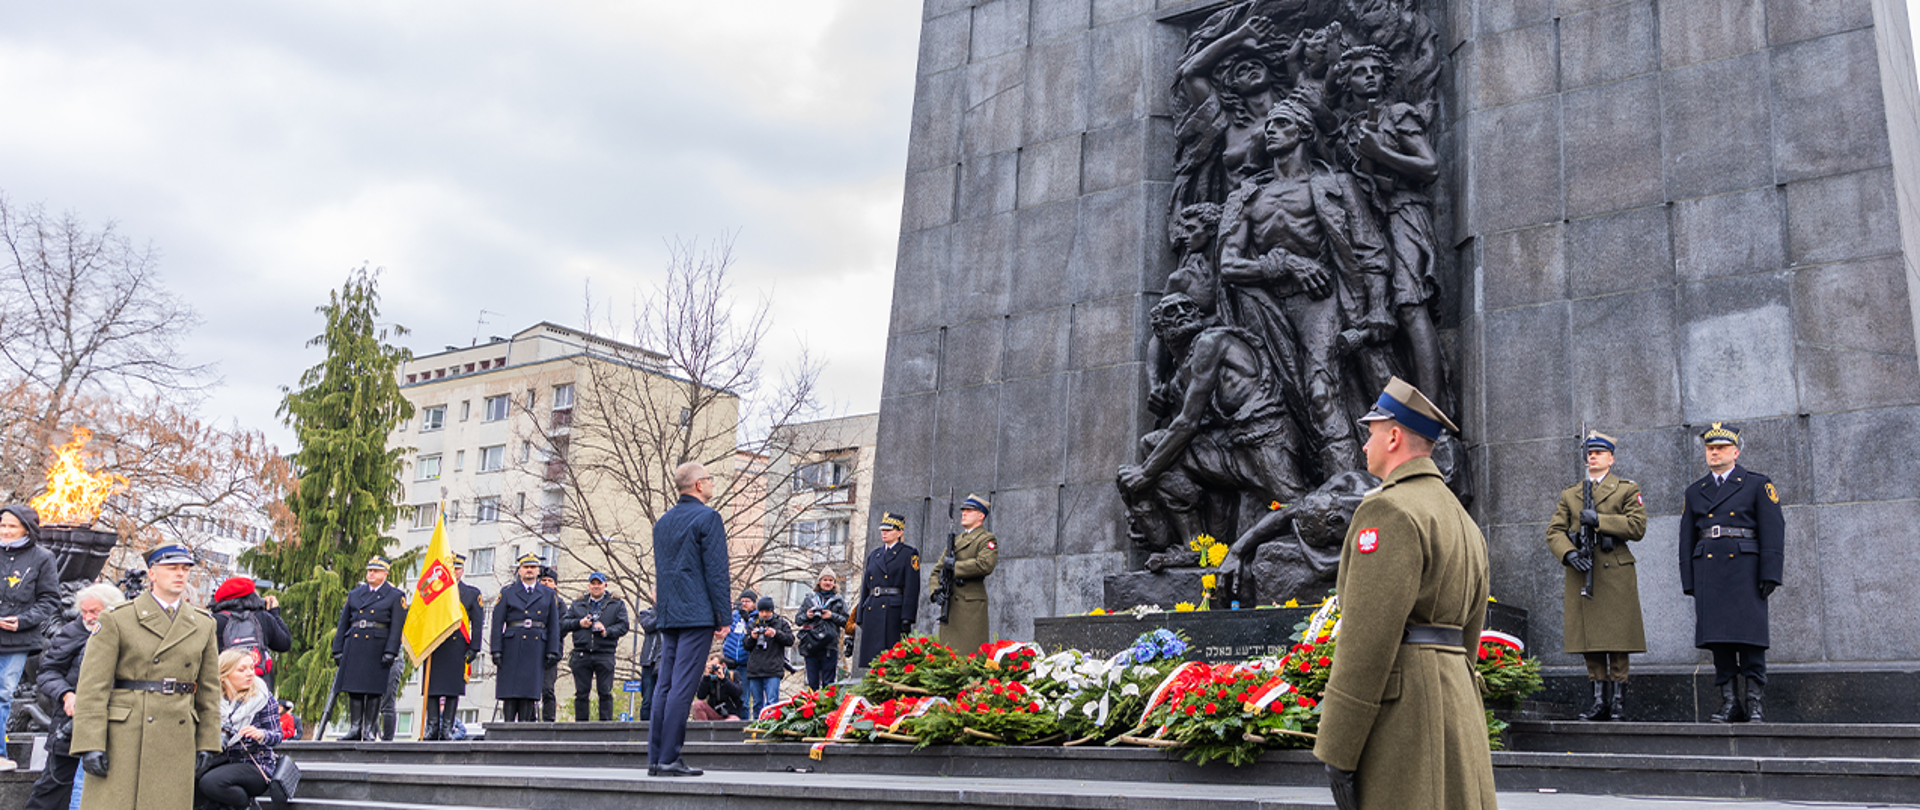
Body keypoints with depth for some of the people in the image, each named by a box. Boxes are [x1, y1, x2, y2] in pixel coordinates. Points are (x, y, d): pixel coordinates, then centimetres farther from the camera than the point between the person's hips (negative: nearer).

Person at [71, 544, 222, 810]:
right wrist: (90, 745, -12)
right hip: (123, 737, -3)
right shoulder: (117, 619, 0)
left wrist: (206, 743, 11)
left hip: (177, 743, 3)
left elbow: (210, 689, 15)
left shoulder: (203, 624, 11)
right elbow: (92, 686, -5)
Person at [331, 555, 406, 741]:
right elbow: (343, 623, 17)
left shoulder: (395, 596, 6)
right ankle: (354, 728, 6)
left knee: (374, 689, -3)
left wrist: (390, 652, -12)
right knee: (354, 688, 2)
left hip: (377, 647, -4)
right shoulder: (354, 594, 17)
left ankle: (370, 730, 1)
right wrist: (338, 650, 9)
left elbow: (396, 627, -2)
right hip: (354, 646, 4)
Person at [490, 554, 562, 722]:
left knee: (530, 689, -3)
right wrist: (496, 650, -5)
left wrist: (553, 651, 1)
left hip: (537, 648, 1)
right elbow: (497, 623, 4)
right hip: (512, 647, -1)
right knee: (510, 689, -4)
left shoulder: (549, 595, 13)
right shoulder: (507, 593, 10)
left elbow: (554, 625, 10)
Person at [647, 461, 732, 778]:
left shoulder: (662, 522, 16)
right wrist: (723, 617, -8)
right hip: (697, 615, -8)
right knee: (682, 688, -8)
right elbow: (716, 570, -11)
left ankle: (655, 758, 8)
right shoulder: (707, 517, -8)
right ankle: (668, 759, -9)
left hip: (669, 616, 8)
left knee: (664, 686, 8)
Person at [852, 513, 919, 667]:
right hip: (872, 611, 6)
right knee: (871, 659, 2)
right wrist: (860, 618, 13)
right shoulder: (873, 555, 19)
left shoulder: (909, 554, 1)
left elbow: (912, 588, -6)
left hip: (894, 612, -6)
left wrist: (907, 619, -14)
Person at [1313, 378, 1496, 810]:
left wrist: (1337, 750, -16)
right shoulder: (1463, 521, 20)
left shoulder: (1389, 511, -11)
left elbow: (1367, 641, -18)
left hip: (1400, 711, -10)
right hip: (1455, 705, 10)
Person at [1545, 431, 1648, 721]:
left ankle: (1618, 702, 1)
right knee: (1589, 641, 3)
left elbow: (1637, 527, -4)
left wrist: (1598, 519, -12)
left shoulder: (1627, 490, 8)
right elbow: (1554, 531, 9)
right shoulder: (1569, 494, 17)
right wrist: (1569, 553, -9)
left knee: (1617, 640, -4)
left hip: (1615, 573, -3)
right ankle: (1599, 701, 9)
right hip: (1580, 573, 3)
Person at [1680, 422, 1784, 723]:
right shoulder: (1695, 491, 16)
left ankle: (1755, 703, -2)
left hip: (1744, 570, -4)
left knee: (1749, 639, -7)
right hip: (1708, 571, 4)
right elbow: (1686, 539, 15)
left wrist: (1770, 575, -11)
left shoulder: (1758, 485, 5)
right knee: (1717, 638, 1)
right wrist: (1688, 581, 8)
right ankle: (1729, 703, 5)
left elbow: (1773, 531, -2)